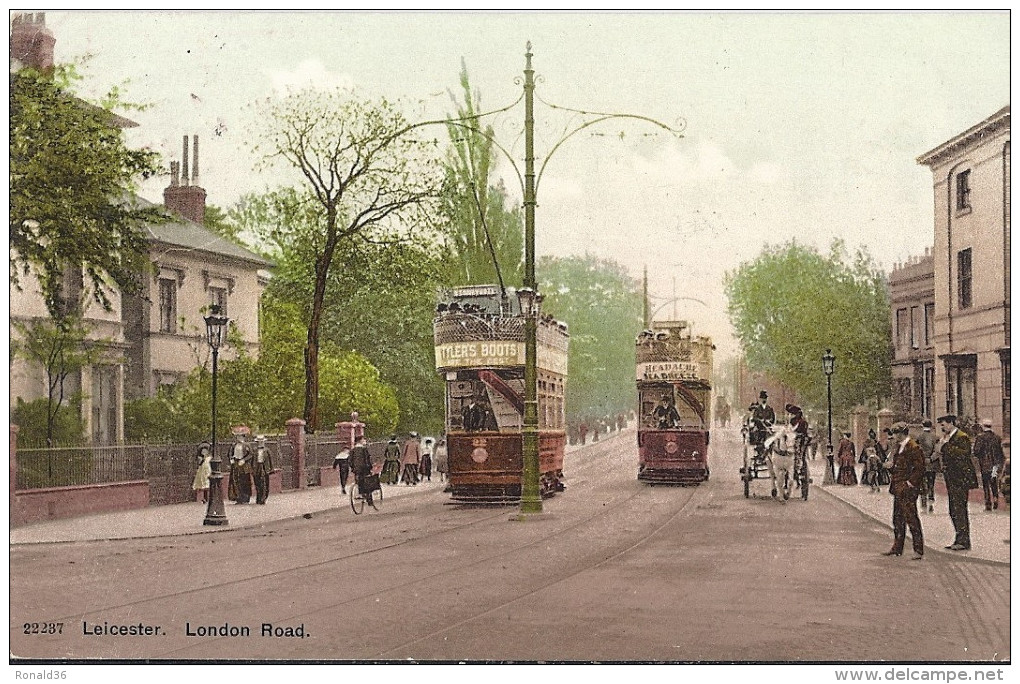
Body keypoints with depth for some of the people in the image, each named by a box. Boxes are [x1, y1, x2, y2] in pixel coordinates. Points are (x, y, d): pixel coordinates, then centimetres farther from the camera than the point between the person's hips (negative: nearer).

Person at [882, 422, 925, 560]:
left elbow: (919, 468, -17)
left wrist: (910, 483, -17)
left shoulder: (913, 448, -14)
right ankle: (897, 548, 24)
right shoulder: (900, 447, 15)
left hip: (908, 491, -10)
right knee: (898, 519, 15)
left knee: (911, 519, -9)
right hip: (898, 490, 10)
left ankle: (919, 550, -6)